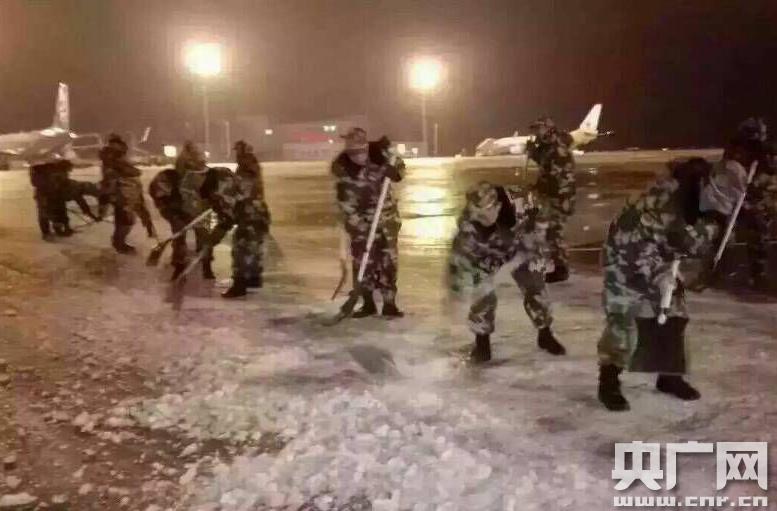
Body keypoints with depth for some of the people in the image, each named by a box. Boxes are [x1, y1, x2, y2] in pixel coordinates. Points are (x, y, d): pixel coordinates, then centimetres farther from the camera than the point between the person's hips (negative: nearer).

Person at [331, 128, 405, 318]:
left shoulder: (378, 153, -14)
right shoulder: (340, 167, -17)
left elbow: (399, 167, 4)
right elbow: (345, 201, -15)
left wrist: (394, 170, -20)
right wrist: (357, 224, -20)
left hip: (386, 214, 1)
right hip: (360, 218, -1)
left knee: (388, 258, 0)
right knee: (362, 260, 1)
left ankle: (389, 304, 8)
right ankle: (368, 304, 15)